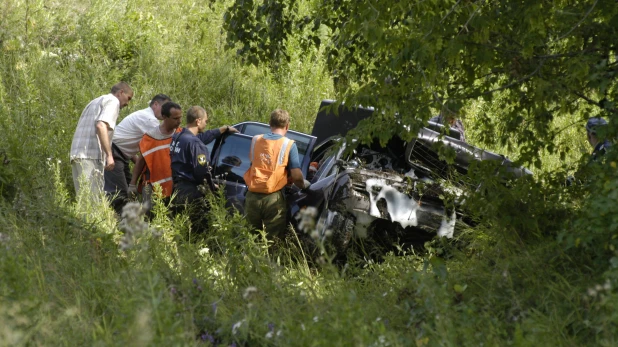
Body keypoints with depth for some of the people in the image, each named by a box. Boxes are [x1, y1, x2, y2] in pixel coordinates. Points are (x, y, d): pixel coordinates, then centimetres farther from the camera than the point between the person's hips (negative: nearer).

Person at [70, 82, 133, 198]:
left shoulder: (96, 102, 30)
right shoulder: (113, 101, 2)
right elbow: (101, 125, -14)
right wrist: (109, 155, -18)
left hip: (77, 154, 9)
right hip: (91, 155, -9)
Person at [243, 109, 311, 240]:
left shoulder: (255, 140, 6)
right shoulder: (288, 145, -5)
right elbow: (297, 176, -8)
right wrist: (304, 185, 14)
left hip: (252, 197, 3)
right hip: (273, 199, -3)